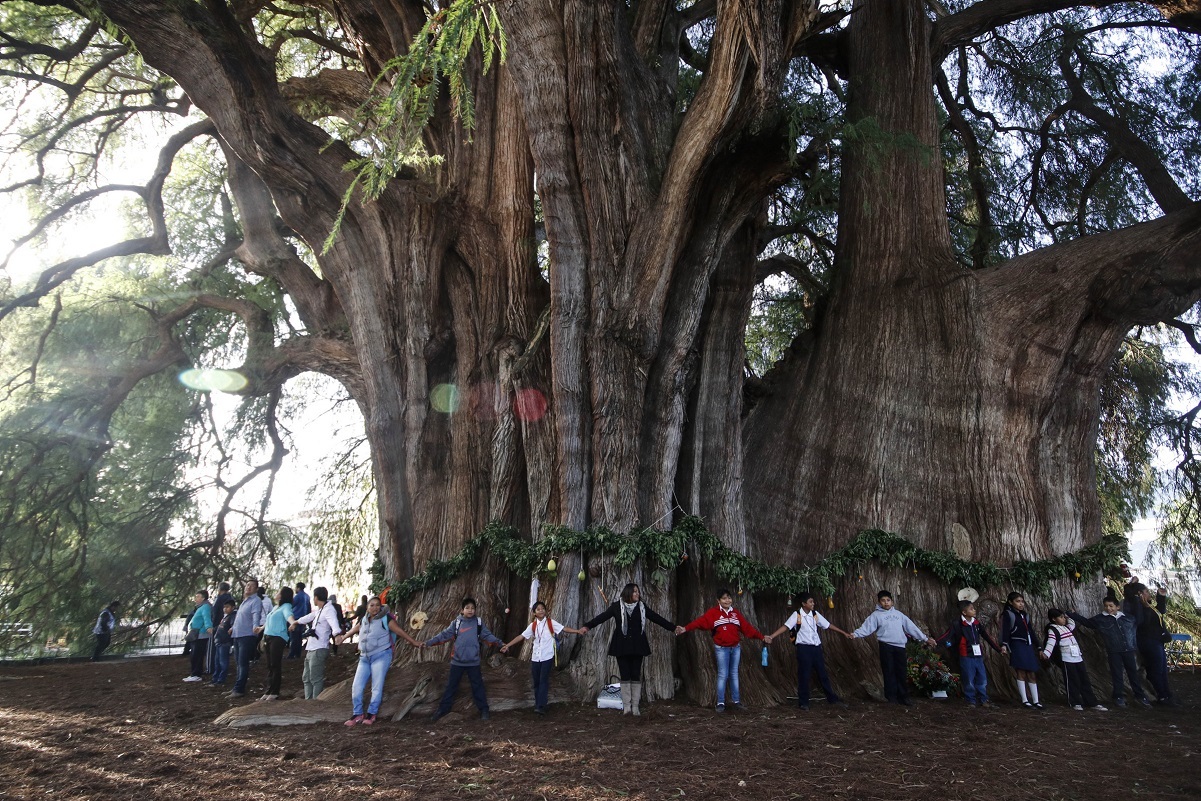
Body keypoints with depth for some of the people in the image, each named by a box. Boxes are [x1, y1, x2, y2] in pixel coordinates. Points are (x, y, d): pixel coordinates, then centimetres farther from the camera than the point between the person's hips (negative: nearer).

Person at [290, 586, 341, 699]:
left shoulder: (328, 609, -15)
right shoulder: (319, 610, 18)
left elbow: (333, 623, -35)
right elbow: (309, 617, 38)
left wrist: (337, 633, -55)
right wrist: (296, 622, 55)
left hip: (319, 650, -11)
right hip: (310, 649, 11)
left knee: (316, 679, -12)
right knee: (306, 678, 17)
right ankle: (308, 701, 24)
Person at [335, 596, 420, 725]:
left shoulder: (385, 619, -6)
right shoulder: (364, 621, 11)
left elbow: (399, 631, -9)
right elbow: (353, 630, 31)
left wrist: (414, 642, -15)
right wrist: (343, 637, 47)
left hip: (381, 656, -5)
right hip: (365, 658, 6)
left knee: (377, 687, -6)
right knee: (356, 686, 0)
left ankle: (371, 714, 7)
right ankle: (357, 714, 13)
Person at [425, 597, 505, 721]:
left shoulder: (479, 623, 0)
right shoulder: (456, 623, -1)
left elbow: (488, 636, 1)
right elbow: (444, 635, -4)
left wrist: (500, 643, -9)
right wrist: (428, 642, -11)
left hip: (473, 661, 0)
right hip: (457, 661, 1)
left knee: (477, 686, 7)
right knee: (451, 685, 10)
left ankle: (483, 709, 16)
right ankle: (443, 708, 22)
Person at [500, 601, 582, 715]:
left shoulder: (551, 623, -4)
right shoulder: (533, 625, 6)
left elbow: (564, 629, -11)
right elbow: (521, 636, 8)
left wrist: (578, 631, -23)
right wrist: (507, 645, 5)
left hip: (547, 656, -4)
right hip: (535, 656, 4)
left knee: (544, 680, -9)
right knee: (536, 681, 8)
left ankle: (541, 706, -11)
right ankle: (538, 703, 21)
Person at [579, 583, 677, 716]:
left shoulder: (642, 607, 5)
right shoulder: (617, 606, -3)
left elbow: (657, 618, 9)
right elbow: (602, 616, -11)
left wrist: (673, 628, 7)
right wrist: (587, 626, -23)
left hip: (637, 646, 2)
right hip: (622, 646, -2)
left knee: (636, 676, 3)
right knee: (625, 676, 0)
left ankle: (635, 707, 9)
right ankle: (626, 707, 6)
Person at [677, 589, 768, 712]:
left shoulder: (736, 613, 6)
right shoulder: (713, 613, -8)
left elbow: (747, 627, 9)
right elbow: (700, 621, -20)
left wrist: (762, 637, 8)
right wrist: (685, 628, -34)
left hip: (736, 648, 4)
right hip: (721, 649, -4)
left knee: (734, 674, 11)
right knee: (723, 675, -3)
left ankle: (736, 701, 18)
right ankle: (721, 703, 4)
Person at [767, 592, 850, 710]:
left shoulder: (815, 614, 6)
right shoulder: (797, 615, -9)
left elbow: (828, 625, 13)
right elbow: (785, 627, -16)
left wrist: (844, 633, 14)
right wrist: (771, 637, -27)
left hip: (816, 647, 4)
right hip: (804, 648, -4)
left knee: (823, 674, 12)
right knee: (804, 675, 1)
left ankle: (832, 698, 23)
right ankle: (803, 702, 11)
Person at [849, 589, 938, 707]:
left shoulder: (898, 614, 15)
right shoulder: (876, 615, 2)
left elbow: (911, 627, 17)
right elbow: (867, 627, -9)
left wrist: (925, 638, 16)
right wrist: (855, 634, -26)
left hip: (900, 646, 3)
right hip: (886, 646, -3)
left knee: (901, 672, 6)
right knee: (889, 671, 0)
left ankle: (903, 696, 14)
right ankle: (892, 696, 8)